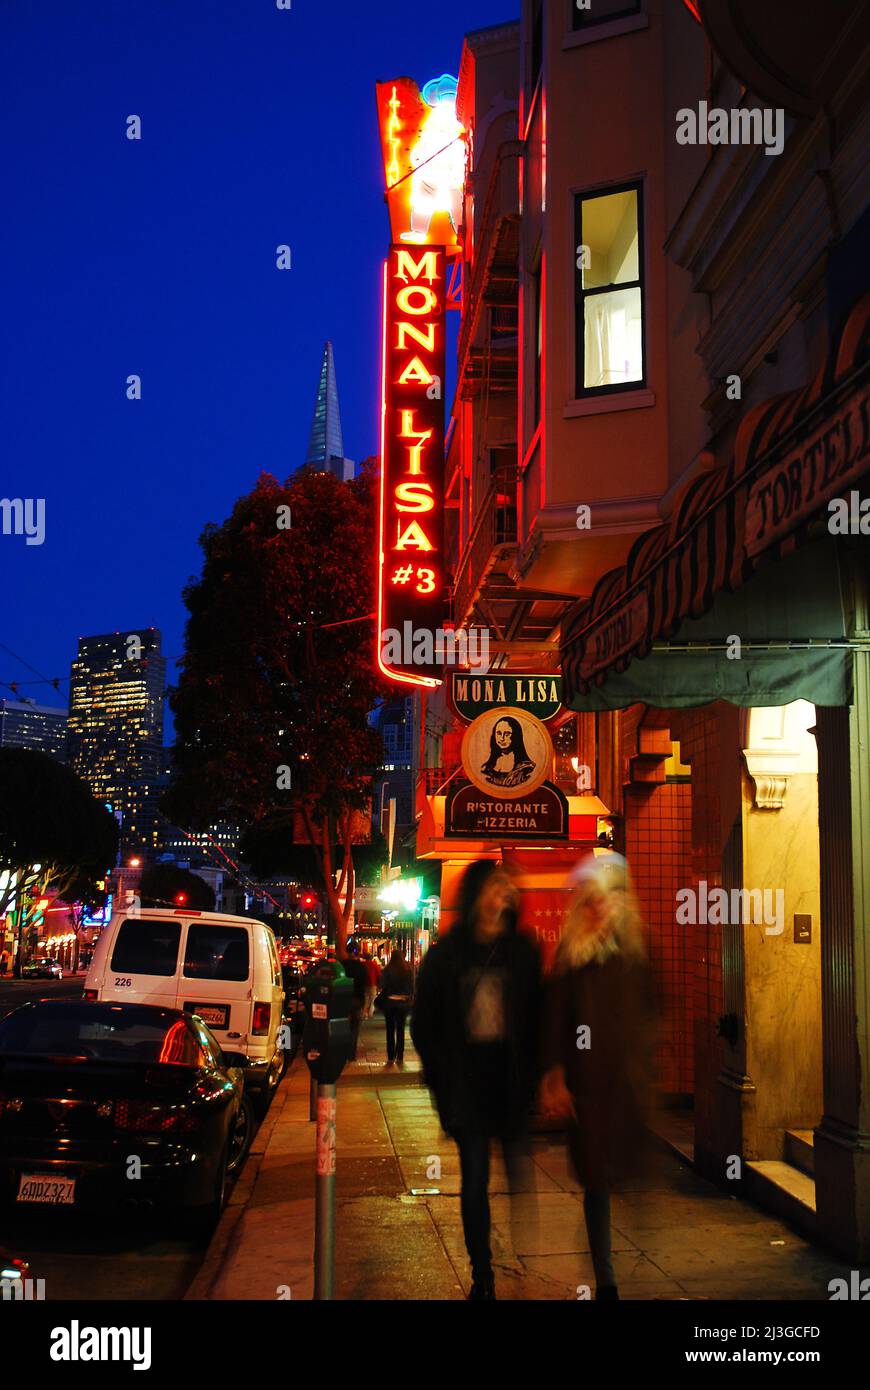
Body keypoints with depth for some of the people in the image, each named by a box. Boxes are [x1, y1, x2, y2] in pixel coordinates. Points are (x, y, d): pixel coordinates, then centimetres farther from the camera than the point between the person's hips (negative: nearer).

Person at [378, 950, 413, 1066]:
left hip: (390, 1001, -2)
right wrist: (409, 997, 10)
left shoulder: (388, 970, -10)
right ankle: (400, 1057, 12)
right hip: (403, 1002, 2)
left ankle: (391, 1057, 3)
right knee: (401, 1030, 12)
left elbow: (383, 986, -9)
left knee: (390, 1030, 5)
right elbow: (412, 987, 0)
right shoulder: (408, 970, -3)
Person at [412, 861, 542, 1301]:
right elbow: (423, 1026, 9)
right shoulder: (444, 957, 2)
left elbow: (537, 1017, 4)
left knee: (521, 1175, -1)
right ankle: (482, 1276, 13)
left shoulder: (523, 952, 3)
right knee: (475, 1178, 3)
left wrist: (532, 1075, -5)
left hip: (512, 1079, 0)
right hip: (467, 1081, 0)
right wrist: (444, 1078, 2)